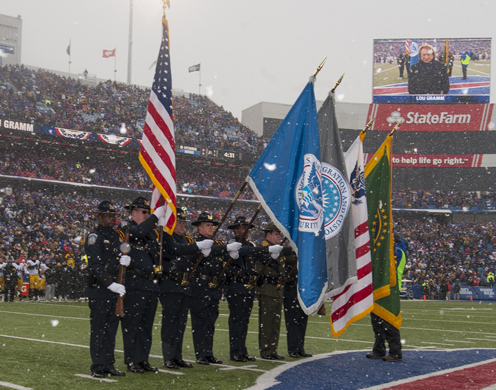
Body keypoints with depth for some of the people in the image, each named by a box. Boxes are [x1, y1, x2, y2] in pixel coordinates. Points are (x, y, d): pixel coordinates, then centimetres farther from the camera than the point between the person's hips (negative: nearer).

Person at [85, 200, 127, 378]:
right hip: (99, 289, -7)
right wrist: (109, 284, -23)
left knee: (112, 327, 11)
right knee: (98, 328, -3)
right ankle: (98, 367, 2)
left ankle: (109, 364, 18)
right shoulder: (94, 237, -9)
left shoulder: (116, 236, 15)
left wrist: (123, 260, -3)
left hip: (115, 288, 7)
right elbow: (95, 266, -16)